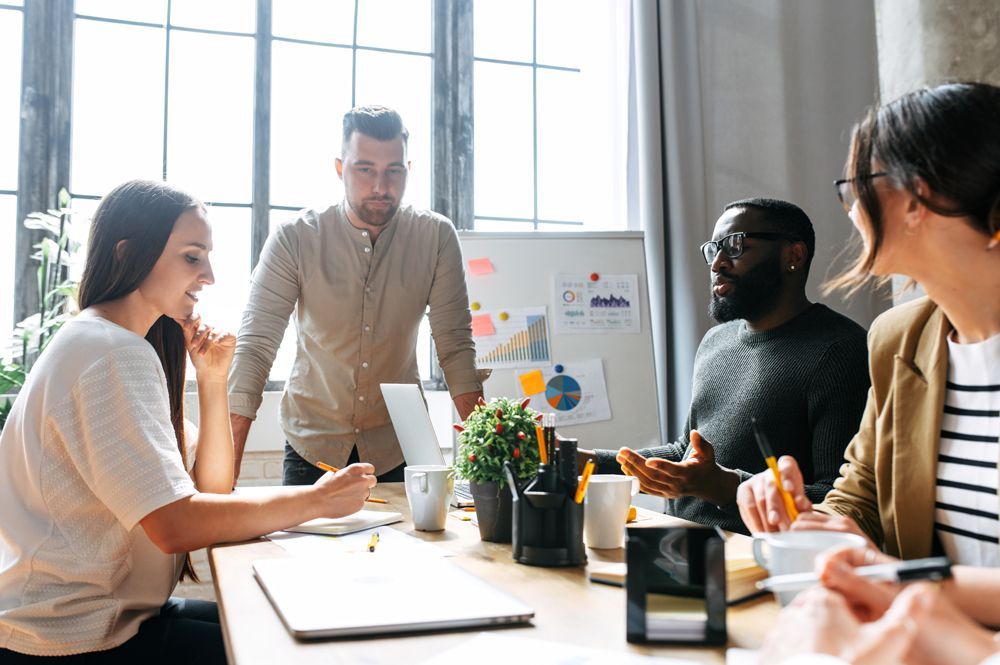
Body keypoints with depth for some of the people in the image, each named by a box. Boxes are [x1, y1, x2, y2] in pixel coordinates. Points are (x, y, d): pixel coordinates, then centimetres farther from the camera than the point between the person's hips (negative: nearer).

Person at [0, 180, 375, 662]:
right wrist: (315, 500, -20)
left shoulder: (124, 344, 11)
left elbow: (209, 490, 8)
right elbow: (176, 525, -27)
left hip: (105, 612, 9)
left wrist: (212, 381, -3)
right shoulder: (113, 354, -20)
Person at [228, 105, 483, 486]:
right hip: (312, 443, -1)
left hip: (399, 447, 1)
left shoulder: (436, 237, -10)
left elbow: (455, 346, -9)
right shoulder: (294, 240, -13)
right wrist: (224, 470, -28)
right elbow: (255, 347, -18)